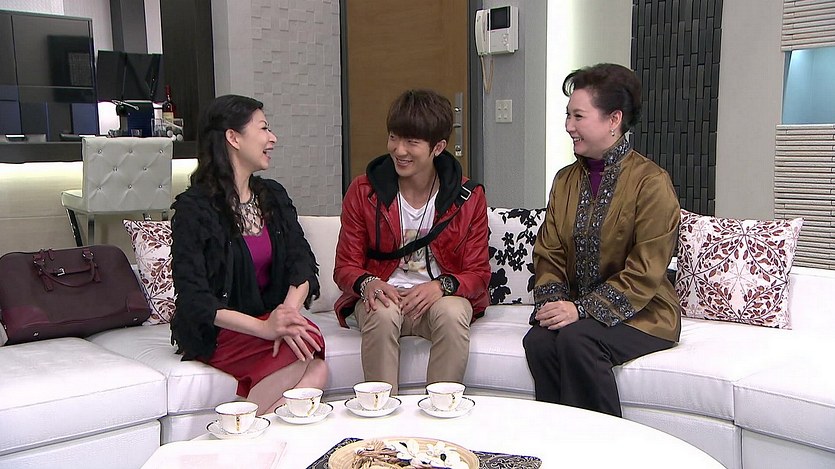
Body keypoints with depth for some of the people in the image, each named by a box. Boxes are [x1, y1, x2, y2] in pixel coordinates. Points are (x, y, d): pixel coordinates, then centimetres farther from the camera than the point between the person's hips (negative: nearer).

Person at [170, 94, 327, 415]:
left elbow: (302, 262, 3)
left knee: (315, 370, -29)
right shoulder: (194, 208, -7)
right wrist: (264, 328, -28)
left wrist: (289, 311, -19)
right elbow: (193, 298, -15)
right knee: (310, 364, -30)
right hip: (217, 332, -5)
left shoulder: (273, 196, 13)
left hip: (271, 317, 5)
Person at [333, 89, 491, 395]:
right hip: (383, 294, 0)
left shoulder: (468, 197, -1)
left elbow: (478, 273, 0)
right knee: (382, 315, -34)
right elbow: (345, 266, 2)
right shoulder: (363, 192, 0)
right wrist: (368, 283, -23)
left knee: (452, 314, -34)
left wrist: (441, 286, -22)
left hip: (441, 296, 0)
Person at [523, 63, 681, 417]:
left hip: (641, 314, -4)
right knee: (537, 341, -26)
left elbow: (644, 273, -15)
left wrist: (582, 309, -21)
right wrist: (552, 302, -10)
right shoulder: (566, 180, 10)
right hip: (578, 310, 5)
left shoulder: (651, 182, -10)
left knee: (576, 338, -31)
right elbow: (548, 254, 8)